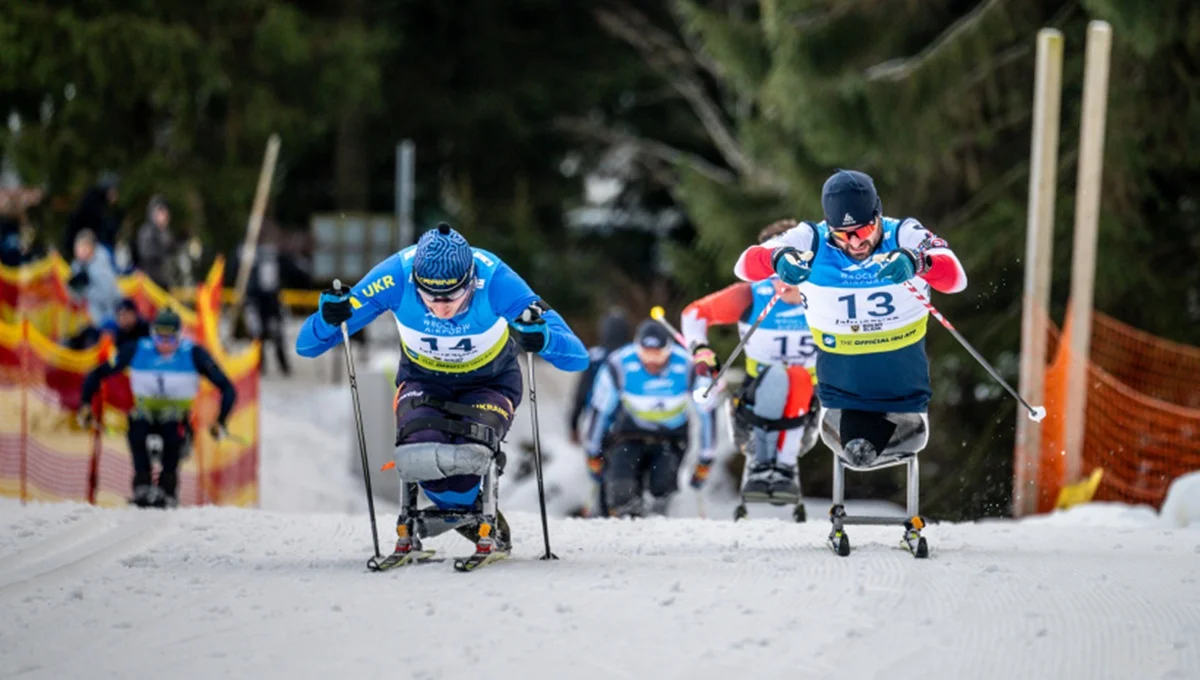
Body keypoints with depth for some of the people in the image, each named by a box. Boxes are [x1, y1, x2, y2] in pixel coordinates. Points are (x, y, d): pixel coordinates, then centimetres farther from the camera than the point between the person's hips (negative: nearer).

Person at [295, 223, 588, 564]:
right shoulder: (396, 277, -29)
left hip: (489, 382, -1)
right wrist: (328, 318, -44)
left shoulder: (495, 280, -32)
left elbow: (578, 357, -32)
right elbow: (307, 346, -21)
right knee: (421, 448, -30)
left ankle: (490, 529, 2)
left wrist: (542, 340, -53)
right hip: (422, 381, 1)